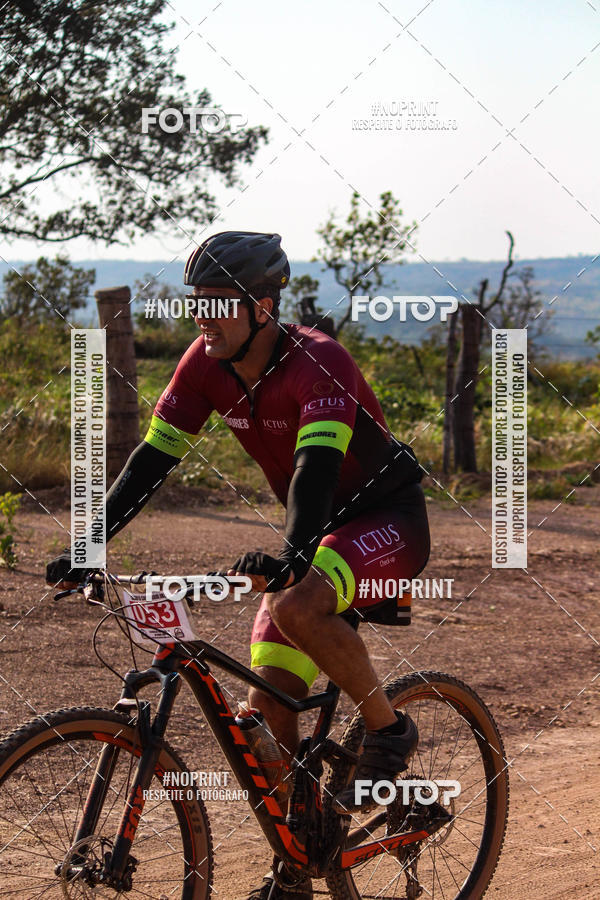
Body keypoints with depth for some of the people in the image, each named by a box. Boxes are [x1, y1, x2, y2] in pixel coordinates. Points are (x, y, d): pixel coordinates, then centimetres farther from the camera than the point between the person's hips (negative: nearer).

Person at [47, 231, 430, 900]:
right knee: (268, 705, -3)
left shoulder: (317, 362, -27)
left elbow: (317, 466, -41)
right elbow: (153, 458, -8)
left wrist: (290, 556, -57)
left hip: (388, 519, -7)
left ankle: (388, 729, -12)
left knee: (296, 608, -36)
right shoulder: (207, 364, -7)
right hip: (319, 530, 7)